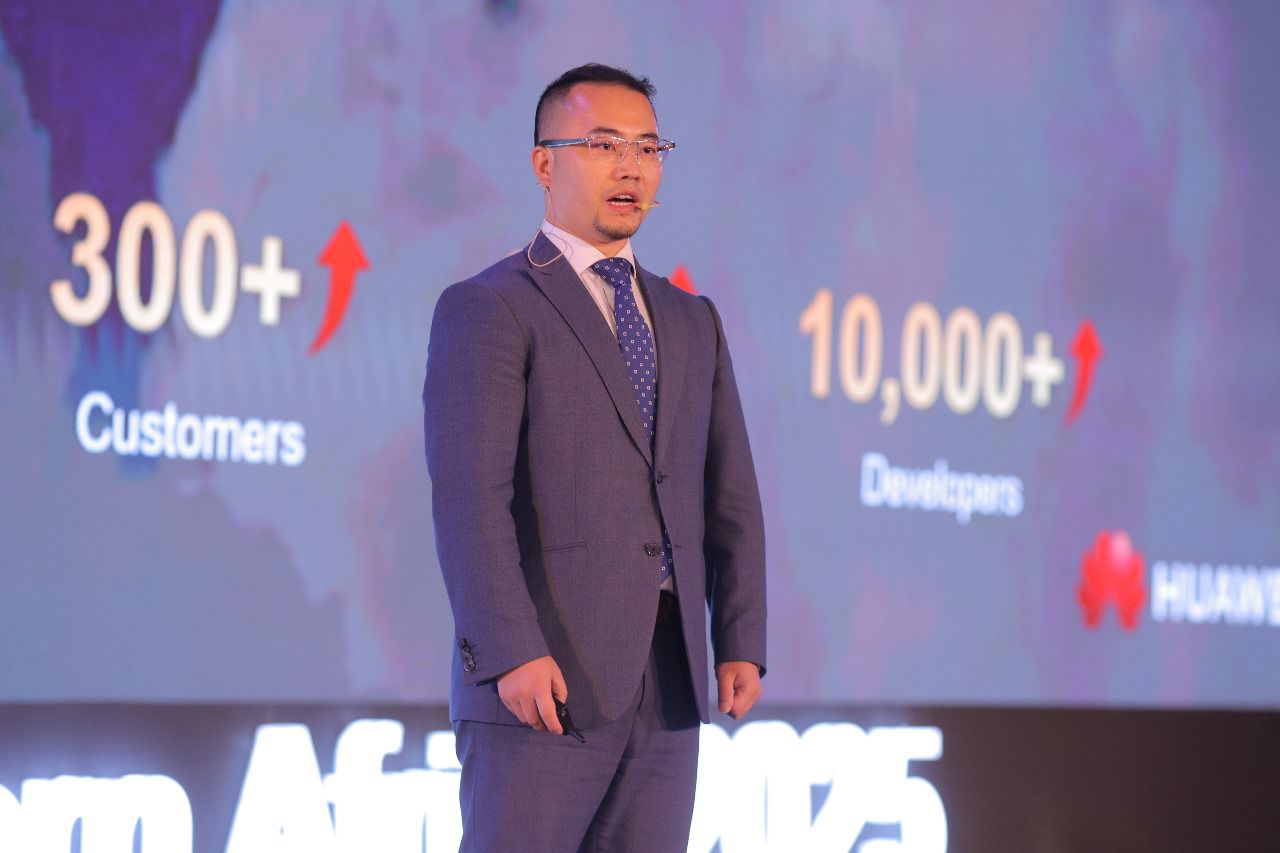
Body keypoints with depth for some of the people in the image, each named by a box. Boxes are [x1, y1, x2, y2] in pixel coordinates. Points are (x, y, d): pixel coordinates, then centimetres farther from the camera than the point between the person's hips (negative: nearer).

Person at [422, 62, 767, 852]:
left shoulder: (690, 321, 19)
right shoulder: (487, 309, -3)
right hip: (546, 679, -6)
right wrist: (512, 654, -22)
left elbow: (729, 495, 16)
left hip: (670, 680, 6)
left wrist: (742, 641, 4)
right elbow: (468, 497, -13)